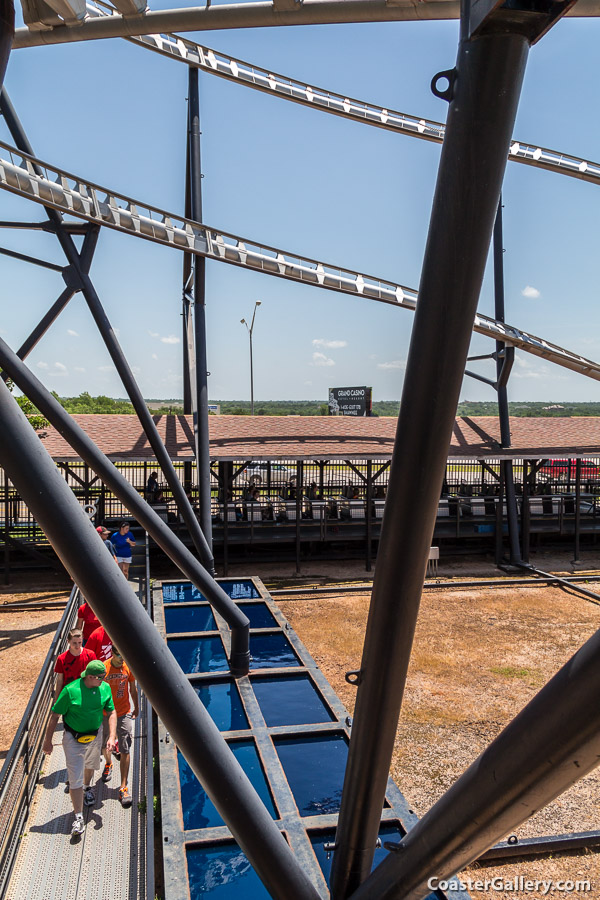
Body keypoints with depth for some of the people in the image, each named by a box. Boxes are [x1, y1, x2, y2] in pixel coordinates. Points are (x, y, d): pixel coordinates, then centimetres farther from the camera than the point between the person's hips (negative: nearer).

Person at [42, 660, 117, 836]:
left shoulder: (105, 688, -11)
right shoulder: (70, 690, -25)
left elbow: (111, 712, -3)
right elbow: (55, 715, -15)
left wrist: (112, 736, -13)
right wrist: (48, 740, -10)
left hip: (95, 736, 4)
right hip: (74, 739, -4)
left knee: (91, 765, 27)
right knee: (75, 778, -5)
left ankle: (87, 787, 58)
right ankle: (78, 817, 6)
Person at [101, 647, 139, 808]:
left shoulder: (128, 667, -7)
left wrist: (136, 707, 16)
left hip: (124, 713, 1)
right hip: (106, 714, 0)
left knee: (125, 751, -4)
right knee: (106, 745, 21)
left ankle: (123, 788, 2)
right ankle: (108, 764, 54)